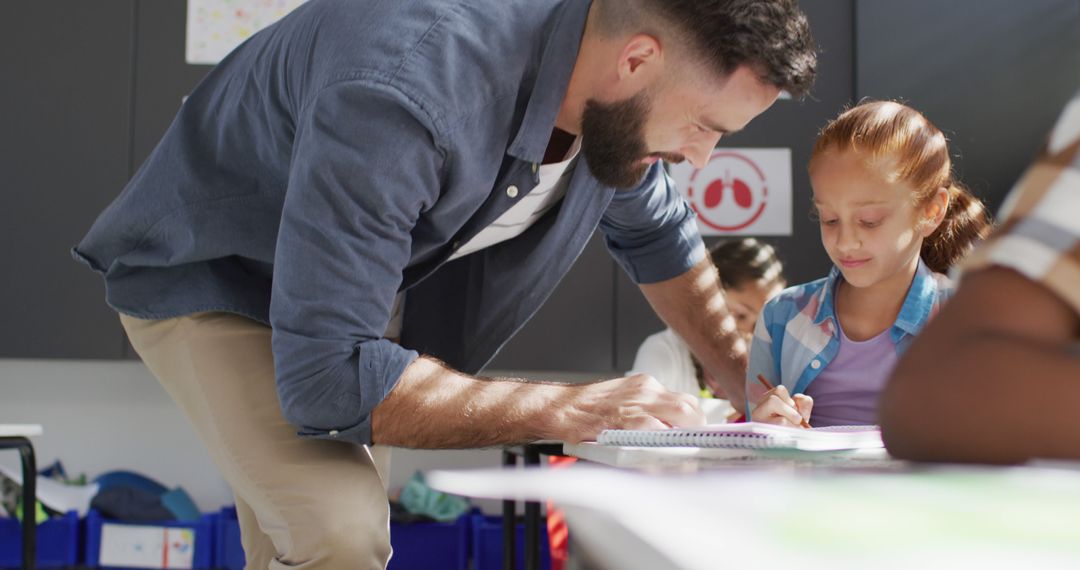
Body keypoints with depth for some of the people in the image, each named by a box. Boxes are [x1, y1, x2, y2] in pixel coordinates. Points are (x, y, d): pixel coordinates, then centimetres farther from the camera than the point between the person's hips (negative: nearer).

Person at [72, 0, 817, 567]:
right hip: (203, 279, -7)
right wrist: (574, 409, -37)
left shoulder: (615, 105, -16)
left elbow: (657, 237, 7)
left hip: (354, 285, 7)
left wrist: (751, 384, -3)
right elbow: (324, 376, -41)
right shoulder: (404, 94, -42)